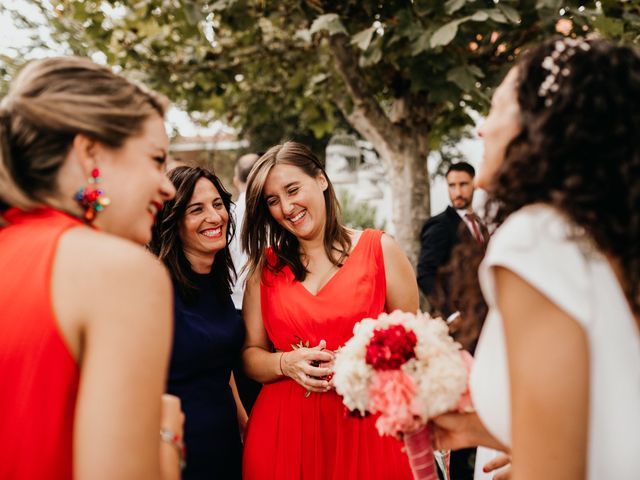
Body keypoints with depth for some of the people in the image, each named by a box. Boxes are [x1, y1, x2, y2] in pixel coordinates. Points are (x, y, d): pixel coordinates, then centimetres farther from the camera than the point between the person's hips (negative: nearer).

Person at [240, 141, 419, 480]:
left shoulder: (379, 249, -1)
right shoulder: (265, 266, 5)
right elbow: (251, 353, 8)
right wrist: (286, 364, -11)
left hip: (366, 426, -1)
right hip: (284, 431, 2)